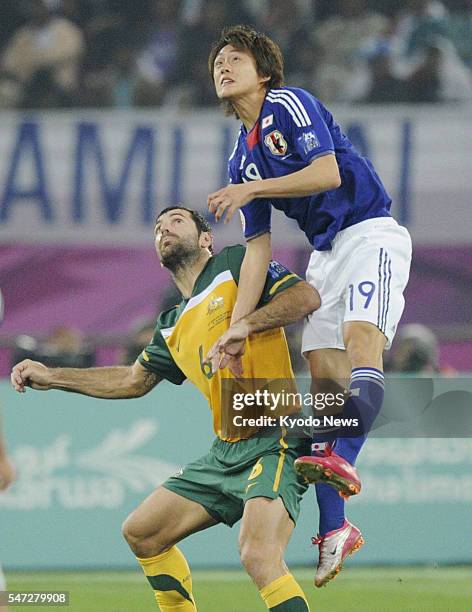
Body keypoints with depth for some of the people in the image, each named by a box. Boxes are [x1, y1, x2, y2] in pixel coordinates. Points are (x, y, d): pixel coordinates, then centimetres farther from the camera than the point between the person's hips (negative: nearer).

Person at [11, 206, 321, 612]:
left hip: (275, 442, -9)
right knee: (141, 532, 14)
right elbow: (134, 380, 29)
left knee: (259, 558, -29)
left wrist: (244, 326, -22)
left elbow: (307, 297, -13)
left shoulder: (236, 264, -2)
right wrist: (50, 377, 26)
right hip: (227, 452, 9)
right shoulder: (174, 327, 19)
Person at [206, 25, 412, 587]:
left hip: (370, 231, -7)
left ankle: (343, 461, -48)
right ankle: (334, 528, -7)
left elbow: (327, 172, -17)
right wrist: (234, 329, 2)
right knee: (322, 376, -3)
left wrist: (252, 188, -15)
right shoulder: (241, 159, 15)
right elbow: (257, 246, 11)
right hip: (325, 253, 7)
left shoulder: (289, 104, -4)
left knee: (361, 334, -30)